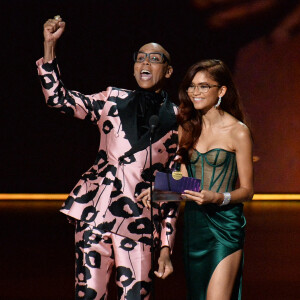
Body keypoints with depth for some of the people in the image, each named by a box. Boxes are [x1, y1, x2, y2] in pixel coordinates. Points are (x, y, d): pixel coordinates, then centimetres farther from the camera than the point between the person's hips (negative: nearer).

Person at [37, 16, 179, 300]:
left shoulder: (176, 120, 7)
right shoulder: (113, 101, 11)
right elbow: (57, 97, 5)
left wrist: (166, 247, 3)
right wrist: (49, 45, -6)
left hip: (139, 222, -1)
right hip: (95, 213, 1)